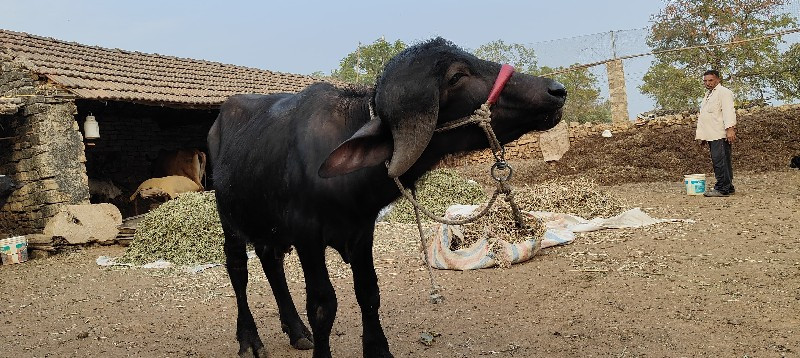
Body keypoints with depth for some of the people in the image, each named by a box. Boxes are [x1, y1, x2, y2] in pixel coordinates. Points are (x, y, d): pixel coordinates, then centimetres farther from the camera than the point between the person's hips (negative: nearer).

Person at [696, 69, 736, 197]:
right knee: (718, 162, 10)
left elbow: (728, 111, -15)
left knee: (720, 161, -12)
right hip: (711, 136, 9)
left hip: (721, 135, -9)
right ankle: (728, 187, 15)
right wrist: (701, 135, 25)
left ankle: (722, 189, -11)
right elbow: (703, 115, 28)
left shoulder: (724, 92, -4)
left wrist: (730, 129, -26)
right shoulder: (708, 95, 26)